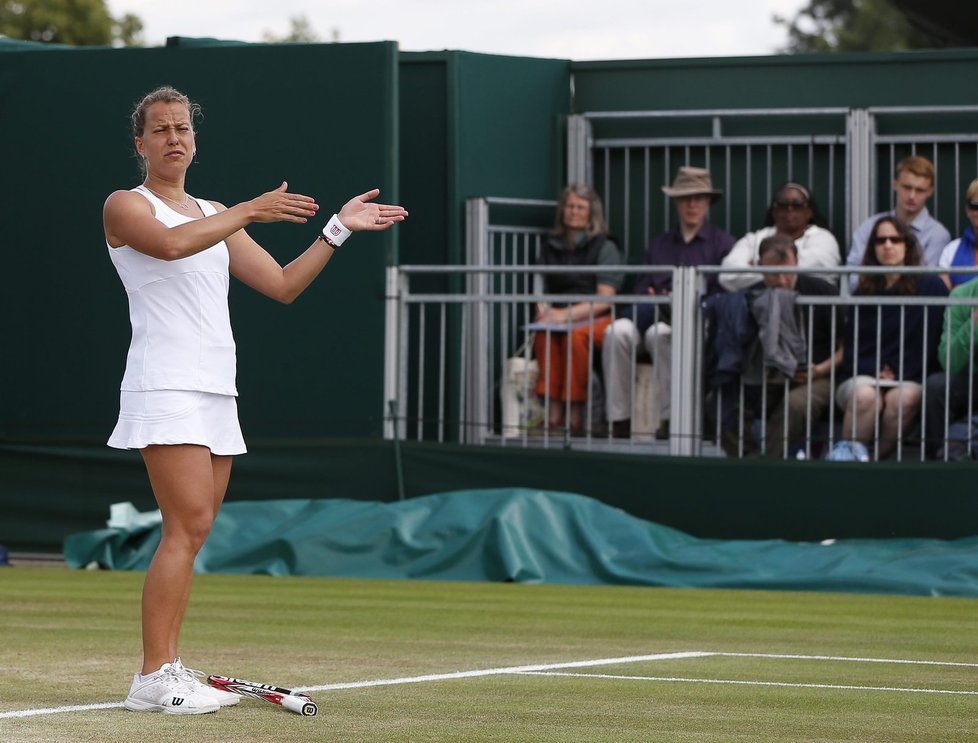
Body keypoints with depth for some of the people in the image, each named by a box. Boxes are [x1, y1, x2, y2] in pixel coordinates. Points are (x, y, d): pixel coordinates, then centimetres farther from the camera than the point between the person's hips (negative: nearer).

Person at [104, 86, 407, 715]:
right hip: (165, 386, -8)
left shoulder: (215, 216, 22)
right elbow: (171, 243, -23)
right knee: (188, 526, -17)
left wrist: (339, 229, 15)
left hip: (216, 393, 8)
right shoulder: (125, 207, -1)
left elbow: (283, 284, 22)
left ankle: (171, 670, 8)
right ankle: (153, 680, -18)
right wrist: (251, 211, -22)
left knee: (191, 535, 6)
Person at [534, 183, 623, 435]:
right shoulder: (551, 247, 19)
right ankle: (552, 409, -40)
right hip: (560, 320, 3)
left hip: (596, 320, -3)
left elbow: (605, 300, -5)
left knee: (574, 334, -38)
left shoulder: (605, 248, 6)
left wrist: (567, 314, -16)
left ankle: (575, 412, -36)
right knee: (544, 333, -33)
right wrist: (543, 310, -9)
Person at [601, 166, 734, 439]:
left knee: (660, 333, -38)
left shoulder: (722, 243, 11)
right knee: (618, 331, -29)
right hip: (654, 311, 4)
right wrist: (651, 300, -8)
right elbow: (641, 290, 17)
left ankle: (669, 418, -31)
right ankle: (618, 419, -29)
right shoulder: (659, 245, 26)